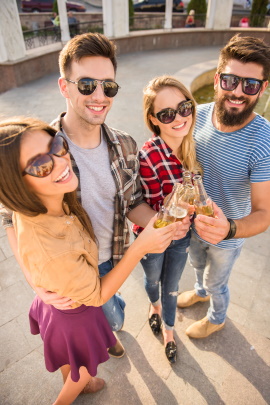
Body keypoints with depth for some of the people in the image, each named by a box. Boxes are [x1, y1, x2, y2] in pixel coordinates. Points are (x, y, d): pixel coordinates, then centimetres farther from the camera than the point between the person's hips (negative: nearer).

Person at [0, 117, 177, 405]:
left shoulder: (33, 208, -24)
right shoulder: (48, 250, -47)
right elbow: (96, 295, -29)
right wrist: (140, 247, -35)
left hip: (54, 303, 6)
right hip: (74, 318, -6)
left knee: (69, 358, 38)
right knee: (84, 370, 30)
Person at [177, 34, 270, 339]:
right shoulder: (198, 115, -18)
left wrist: (228, 229, -51)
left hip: (228, 237, -4)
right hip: (194, 223, 4)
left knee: (216, 282, 24)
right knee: (197, 264, 33)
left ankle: (216, 318, 59)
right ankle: (200, 291, 69)